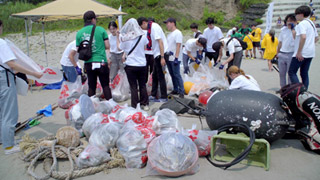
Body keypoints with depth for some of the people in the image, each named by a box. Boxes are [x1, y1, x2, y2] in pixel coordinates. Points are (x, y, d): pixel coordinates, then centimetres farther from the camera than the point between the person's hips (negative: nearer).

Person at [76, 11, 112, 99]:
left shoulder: (79, 33, 4)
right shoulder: (100, 30, -3)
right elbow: (107, 47, -1)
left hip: (88, 63, 3)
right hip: (101, 62, -3)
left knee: (91, 87, 12)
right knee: (105, 85, 5)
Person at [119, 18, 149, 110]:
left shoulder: (125, 38, -9)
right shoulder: (142, 36, -5)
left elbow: (121, 48, 6)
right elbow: (146, 43, 14)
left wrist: (119, 37, 14)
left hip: (130, 65, -2)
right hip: (142, 64, 2)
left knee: (133, 86, 5)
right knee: (143, 85, 14)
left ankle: (134, 106, 8)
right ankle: (145, 104, 22)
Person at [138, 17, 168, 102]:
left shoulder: (154, 27, -15)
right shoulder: (150, 28, 13)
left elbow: (160, 42, -22)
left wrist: (162, 57, -24)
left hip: (161, 54, -10)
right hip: (157, 55, 10)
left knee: (160, 76, -3)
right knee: (155, 76, 15)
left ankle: (164, 97, 5)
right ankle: (153, 95, 25)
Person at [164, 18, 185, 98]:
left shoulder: (178, 33, -10)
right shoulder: (170, 34, 17)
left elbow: (178, 46, -17)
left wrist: (176, 57, -22)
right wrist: (165, 55, 17)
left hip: (174, 59, -8)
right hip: (168, 58, 9)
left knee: (177, 75, -8)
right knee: (172, 75, 12)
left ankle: (181, 91, -3)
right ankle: (175, 90, 21)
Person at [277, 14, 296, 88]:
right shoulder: (283, 29, 11)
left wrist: (292, 29, -18)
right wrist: (277, 54, 16)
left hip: (291, 54, -5)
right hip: (282, 54, 5)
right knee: (282, 73, 10)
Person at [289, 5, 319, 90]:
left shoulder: (302, 24, -12)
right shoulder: (312, 23, 17)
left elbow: (303, 37, -26)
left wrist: (299, 52, -24)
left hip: (301, 54, -9)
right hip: (310, 53, 9)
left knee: (292, 72, -3)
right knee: (304, 73, 13)